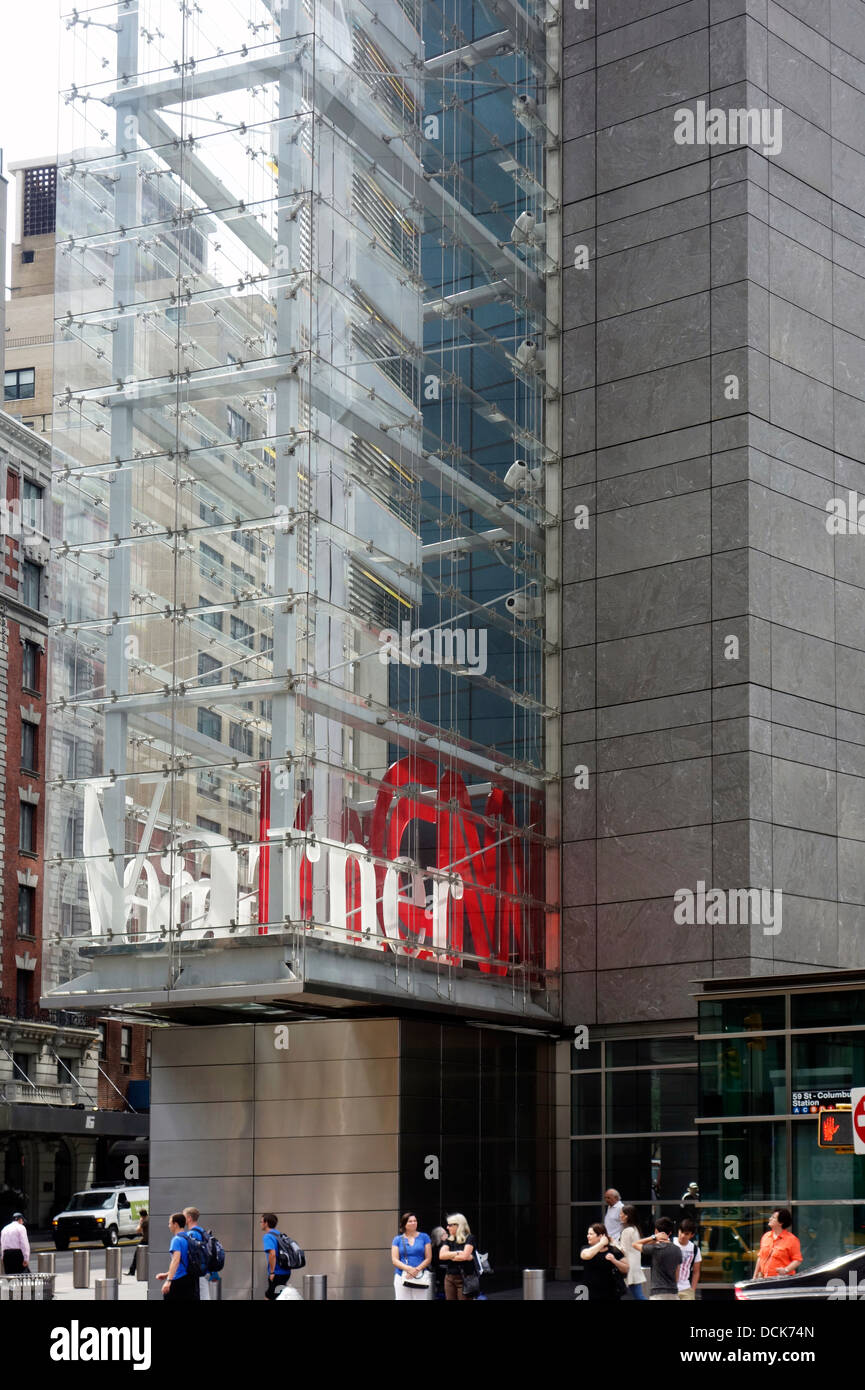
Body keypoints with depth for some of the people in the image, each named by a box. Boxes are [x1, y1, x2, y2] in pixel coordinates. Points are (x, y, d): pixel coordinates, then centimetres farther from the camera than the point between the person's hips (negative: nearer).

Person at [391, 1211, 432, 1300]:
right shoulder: (397, 1240, 10)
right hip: (402, 1276, 0)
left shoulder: (424, 1237, 9)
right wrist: (409, 1269, -14)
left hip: (421, 1277, 0)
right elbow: (395, 1260, 2)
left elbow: (428, 1258, 5)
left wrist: (417, 1269, -11)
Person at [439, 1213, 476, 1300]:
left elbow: (464, 1256, -16)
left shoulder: (469, 1238, -4)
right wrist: (458, 1253, -10)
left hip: (464, 1278, -5)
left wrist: (450, 1256, -4)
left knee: (463, 1299, -9)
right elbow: (441, 1255, -3)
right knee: (450, 1299, 3)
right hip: (450, 1278, 5)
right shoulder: (448, 1240, 12)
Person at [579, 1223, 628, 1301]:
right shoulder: (586, 1249, 0)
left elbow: (626, 1269, -2)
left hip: (612, 1295, -1)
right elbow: (587, 1255, -26)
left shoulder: (614, 1251, -2)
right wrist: (601, 1243, -17)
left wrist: (614, 1260, -19)